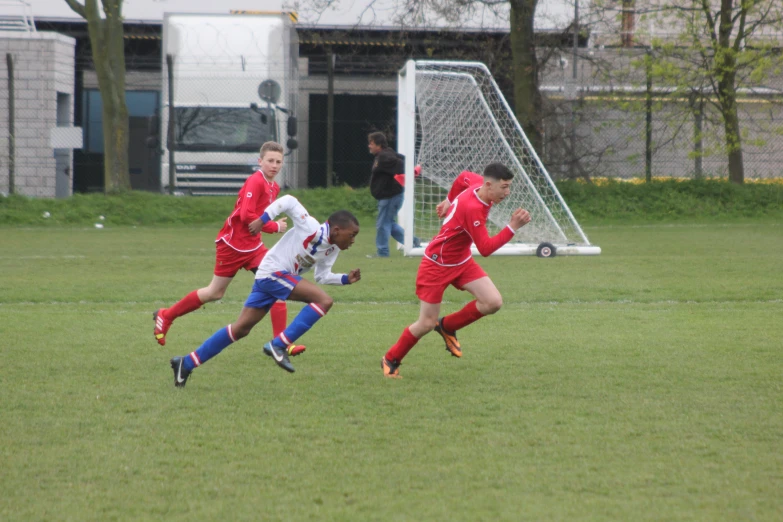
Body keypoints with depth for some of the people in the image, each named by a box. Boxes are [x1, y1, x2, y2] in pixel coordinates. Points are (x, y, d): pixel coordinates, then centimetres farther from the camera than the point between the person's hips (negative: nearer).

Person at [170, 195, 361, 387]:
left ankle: (187, 363, 10)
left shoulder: (332, 250, 9)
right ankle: (278, 345, -20)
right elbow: (288, 201, -18)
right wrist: (263, 220, -22)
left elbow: (322, 276, 17)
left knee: (240, 329, 7)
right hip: (273, 272, -9)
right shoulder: (311, 229, -17)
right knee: (324, 300, -19)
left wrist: (346, 279, 3)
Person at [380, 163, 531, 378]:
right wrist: (513, 227, -37)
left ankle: (447, 327, 12)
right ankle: (391, 360, 25)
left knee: (493, 302, -11)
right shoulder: (472, 208, -34)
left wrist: (449, 200, 29)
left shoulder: (479, 184, -9)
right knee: (427, 324, 0)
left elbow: (464, 177, 15)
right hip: (438, 264, -8)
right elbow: (486, 248, -32)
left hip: (462, 261, 8)